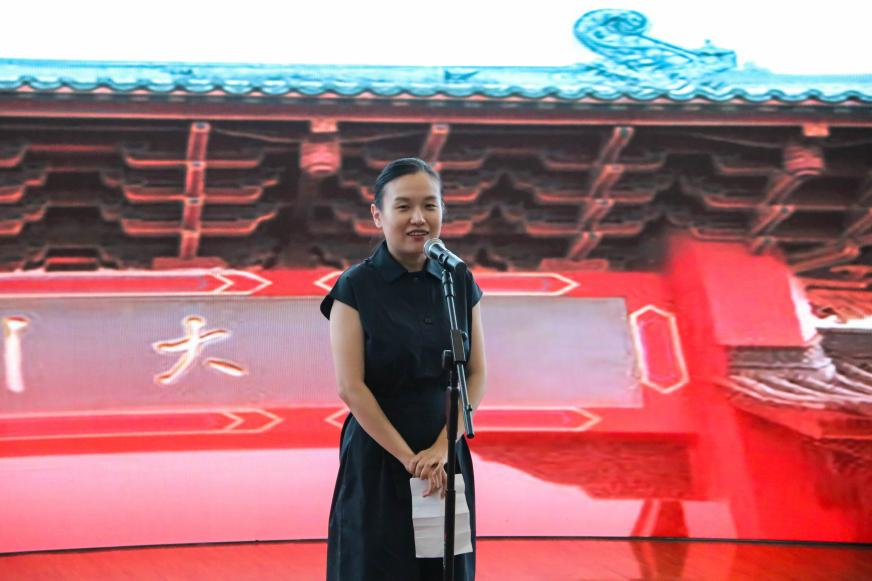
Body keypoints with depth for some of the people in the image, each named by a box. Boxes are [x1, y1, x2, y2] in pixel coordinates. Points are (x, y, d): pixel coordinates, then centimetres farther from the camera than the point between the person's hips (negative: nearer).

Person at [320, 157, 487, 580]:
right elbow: (351, 387, -13)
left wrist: (441, 448, -10)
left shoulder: (461, 284, 5)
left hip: (446, 455, 4)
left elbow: (476, 376, 3)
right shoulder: (355, 287, -8)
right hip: (377, 456, -4)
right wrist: (408, 457, -15)